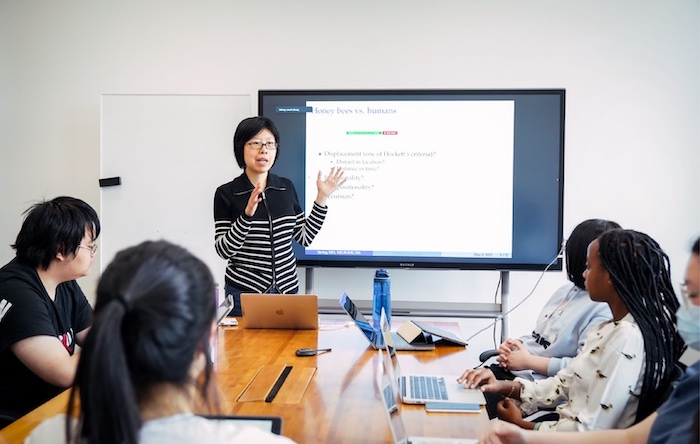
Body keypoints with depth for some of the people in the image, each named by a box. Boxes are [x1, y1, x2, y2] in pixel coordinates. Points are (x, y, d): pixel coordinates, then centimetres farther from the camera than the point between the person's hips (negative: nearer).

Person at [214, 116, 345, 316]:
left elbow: (305, 237, 7)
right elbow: (223, 250, -12)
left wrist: (322, 198, 2)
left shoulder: (287, 187, 5)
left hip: (287, 288, 4)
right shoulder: (226, 193, -7)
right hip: (244, 292, -3)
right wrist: (247, 215, -25)